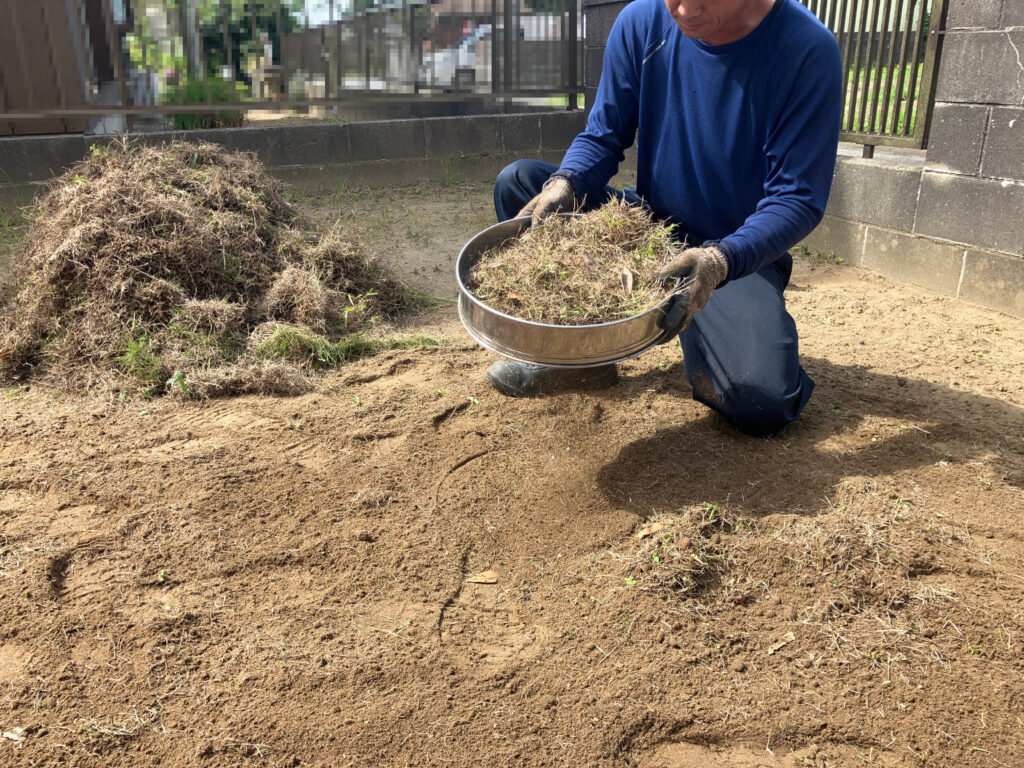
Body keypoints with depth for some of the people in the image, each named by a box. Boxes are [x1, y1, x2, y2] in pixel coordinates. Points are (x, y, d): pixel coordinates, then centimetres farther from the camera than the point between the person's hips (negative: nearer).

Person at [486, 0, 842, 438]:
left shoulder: (807, 51, -19)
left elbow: (798, 200, -20)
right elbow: (602, 137, -1)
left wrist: (720, 260, -38)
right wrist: (563, 183, -24)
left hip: (741, 256, -3)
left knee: (763, 405, -28)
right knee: (517, 182, -14)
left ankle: (694, 330, 6)